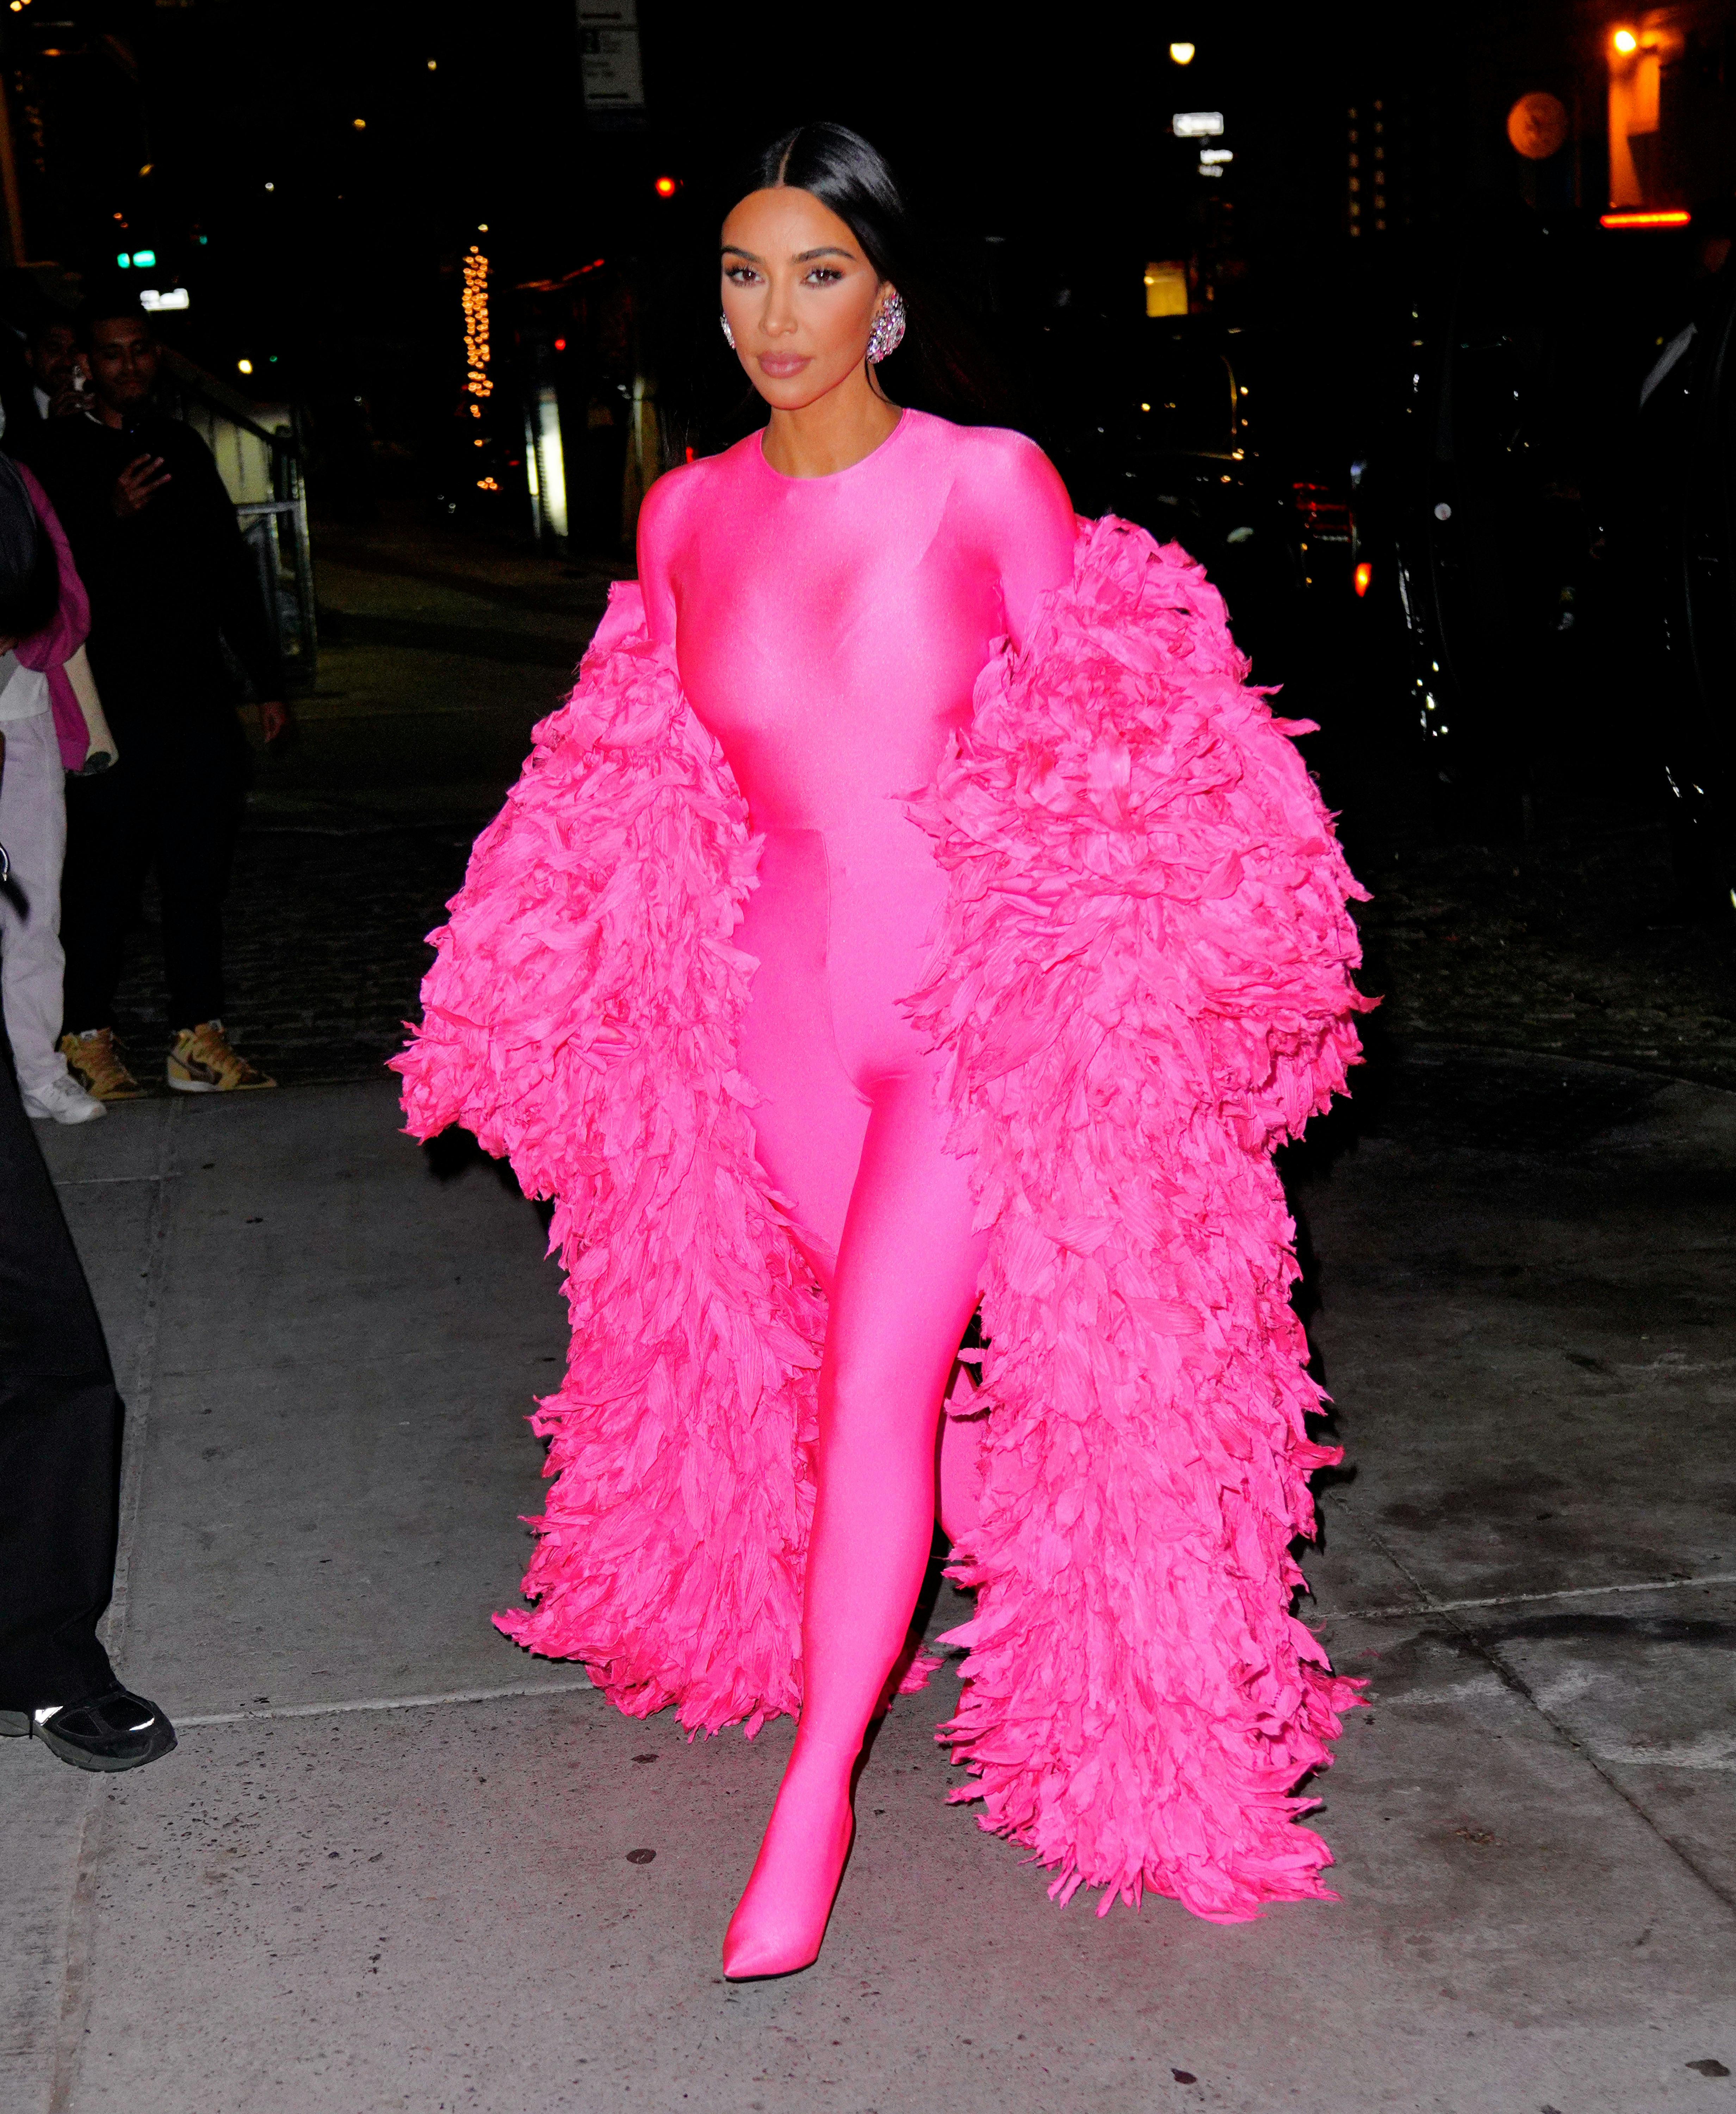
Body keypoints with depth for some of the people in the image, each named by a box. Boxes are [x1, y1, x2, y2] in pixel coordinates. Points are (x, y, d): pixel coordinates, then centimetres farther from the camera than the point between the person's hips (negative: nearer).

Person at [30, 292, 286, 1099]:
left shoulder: (183, 448, 16)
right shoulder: (57, 455, 1)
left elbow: (231, 570, 20)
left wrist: (267, 682, 19)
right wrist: (112, 518, -24)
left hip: (199, 700, 5)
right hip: (111, 706, -5)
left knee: (199, 874, 5)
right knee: (106, 880, -2)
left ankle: (199, 1040, 10)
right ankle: (87, 1038, 10)